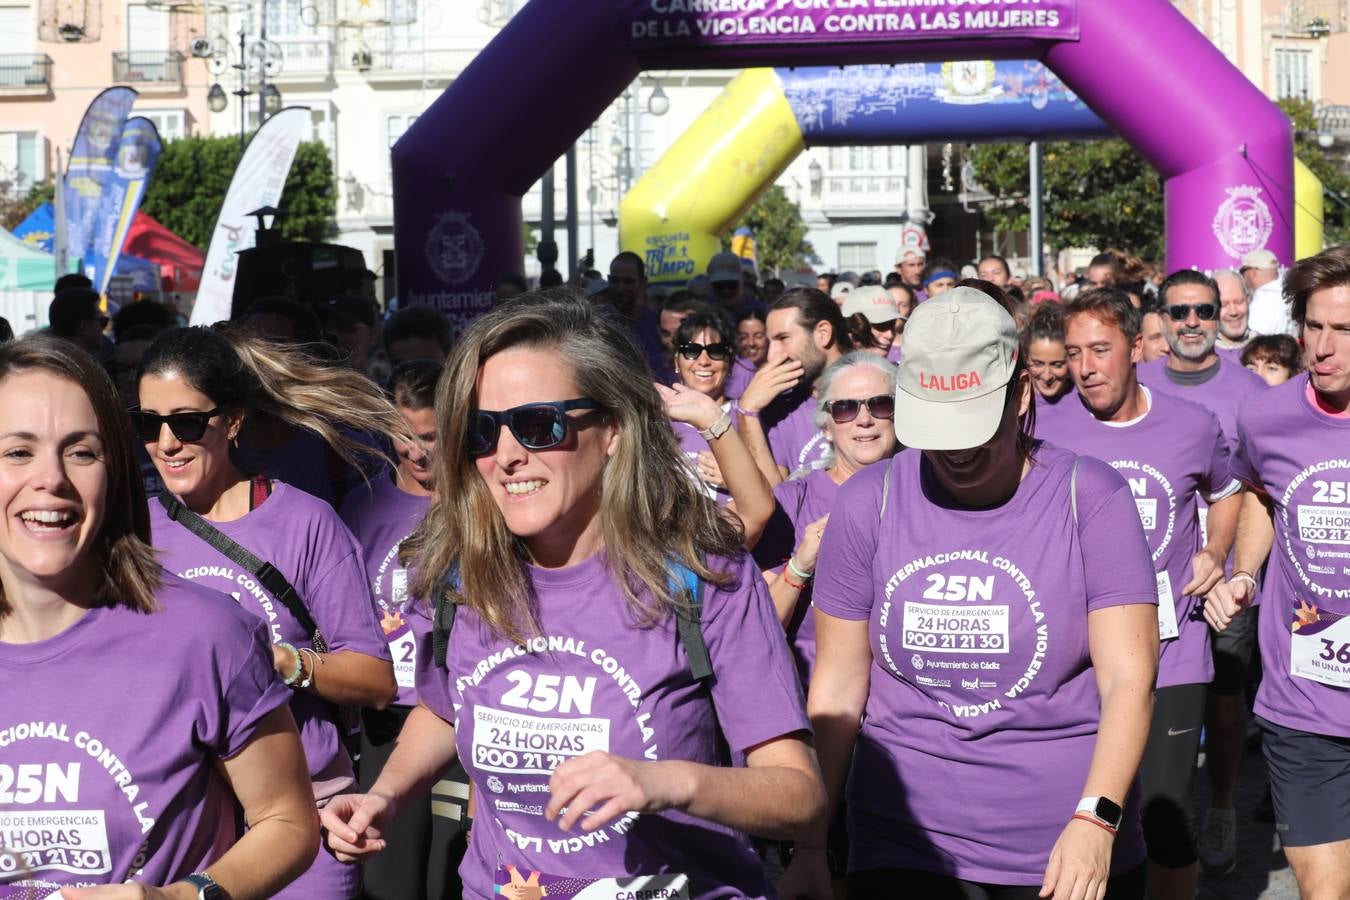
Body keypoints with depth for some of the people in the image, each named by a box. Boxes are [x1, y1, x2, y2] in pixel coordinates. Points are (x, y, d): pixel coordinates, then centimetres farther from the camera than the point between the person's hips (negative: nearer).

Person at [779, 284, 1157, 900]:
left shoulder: (1091, 496, -5)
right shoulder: (868, 503, 0)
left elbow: (1128, 677, -11)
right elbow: (837, 687, 1)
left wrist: (1096, 820, -24)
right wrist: (809, 849, -2)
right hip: (903, 847, 1)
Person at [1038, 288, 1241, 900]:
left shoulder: (1193, 425, -1)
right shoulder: (1050, 438, -3)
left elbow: (1225, 492, 20)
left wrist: (1214, 554, 6)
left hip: (1171, 655, 0)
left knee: (1168, 820, 0)